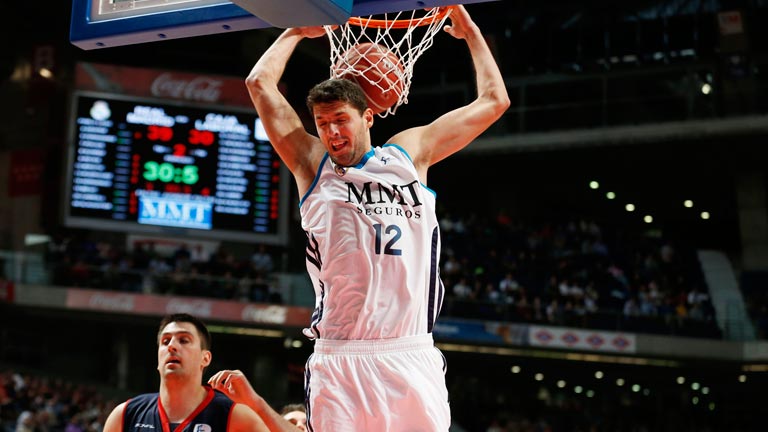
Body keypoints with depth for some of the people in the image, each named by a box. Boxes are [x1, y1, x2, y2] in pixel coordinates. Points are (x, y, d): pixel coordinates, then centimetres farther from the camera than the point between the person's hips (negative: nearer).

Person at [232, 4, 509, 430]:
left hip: (412, 359, 2)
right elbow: (259, 83, 9)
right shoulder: (312, 164, 11)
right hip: (338, 360, -1)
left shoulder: (410, 152, 15)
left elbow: (493, 100, 21)